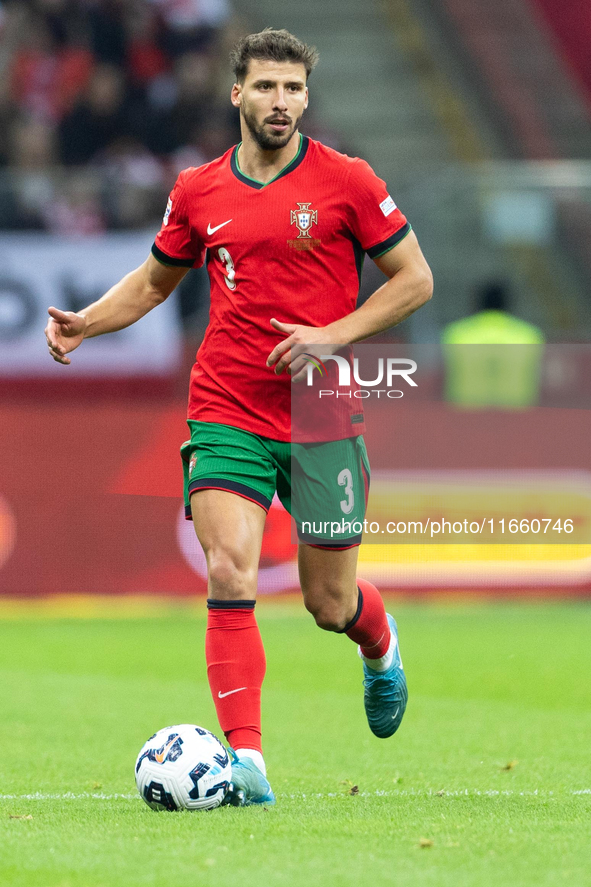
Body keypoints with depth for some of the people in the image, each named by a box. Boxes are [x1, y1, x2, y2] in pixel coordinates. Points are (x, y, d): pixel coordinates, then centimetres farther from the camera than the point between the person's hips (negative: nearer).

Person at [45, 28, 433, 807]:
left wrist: (333, 335, -12)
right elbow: (155, 279, 21)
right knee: (230, 574, -17)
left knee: (328, 604, 8)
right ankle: (245, 758, -18)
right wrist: (88, 322, 4)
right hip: (227, 414, 1)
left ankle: (380, 644, 46)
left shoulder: (346, 181, -3)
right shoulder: (198, 192, 5)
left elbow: (414, 279, 1)